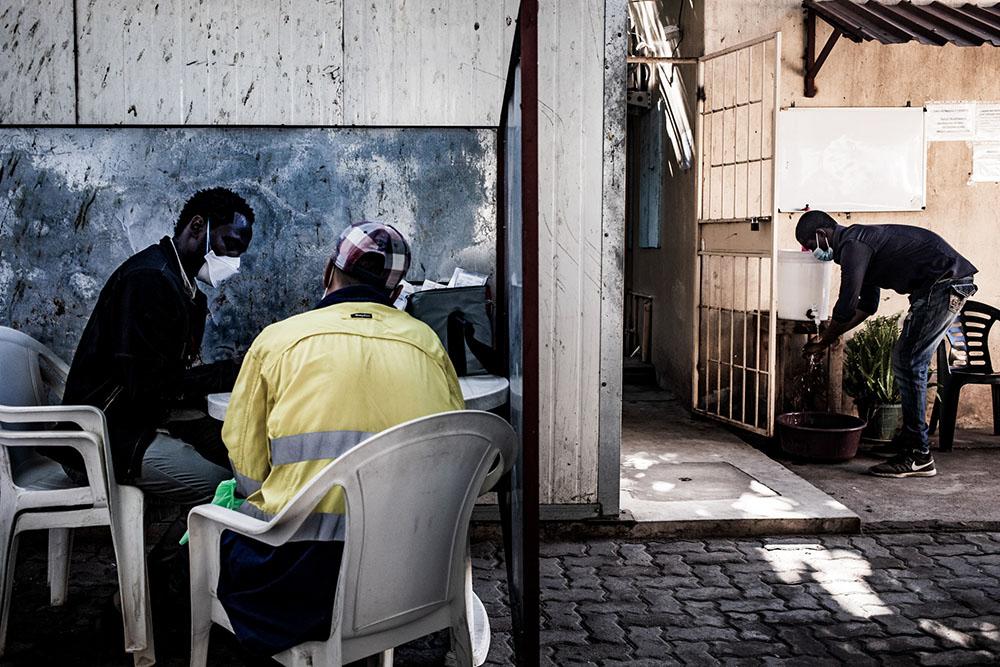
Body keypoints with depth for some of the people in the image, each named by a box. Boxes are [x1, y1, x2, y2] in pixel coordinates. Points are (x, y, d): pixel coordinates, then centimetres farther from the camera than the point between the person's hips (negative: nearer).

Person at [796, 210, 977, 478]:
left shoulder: (852, 245, -12)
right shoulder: (861, 240, 21)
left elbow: (846, 307, -15)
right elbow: (867, 305, 28)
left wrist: (823, 341, 1)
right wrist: (826, 339, 29)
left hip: (945, 283, -10)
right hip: (948, 284, 10)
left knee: (908, 363, -10)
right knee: (907, 361, 14)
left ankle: (919, 457, -8)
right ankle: (909, 440, 22)